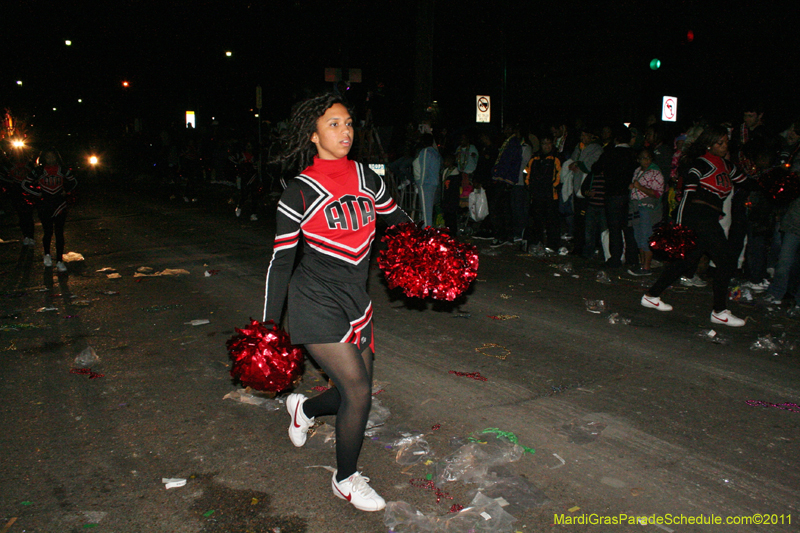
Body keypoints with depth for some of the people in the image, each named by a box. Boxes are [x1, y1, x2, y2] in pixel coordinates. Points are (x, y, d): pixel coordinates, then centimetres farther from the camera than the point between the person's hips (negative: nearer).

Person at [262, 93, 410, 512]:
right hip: (315, 303, -6)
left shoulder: (367, 179, 4)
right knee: (358, 389, -10)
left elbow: (397, 220, 18)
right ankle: (346, 479, 15)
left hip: (355, 300, 6)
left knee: (356, 391, 11)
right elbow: (281, 259, -6)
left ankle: (304, 408, 45)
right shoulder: (299, 192, -10)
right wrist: (269, 325, -5)